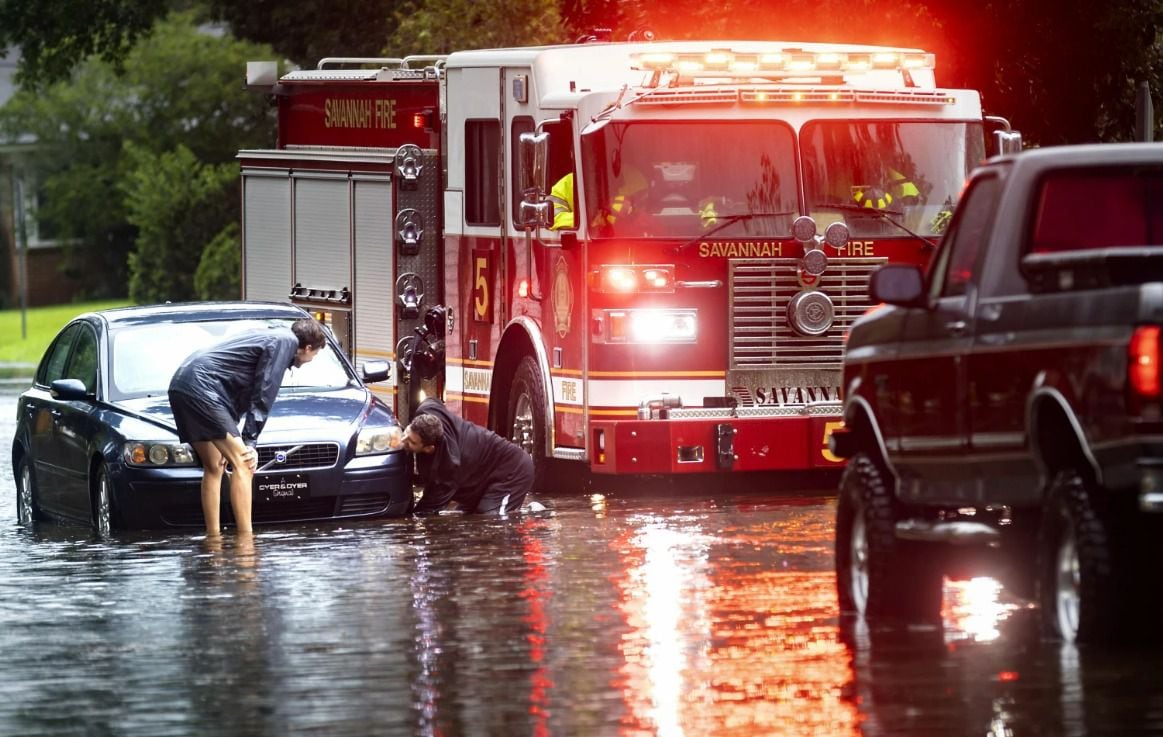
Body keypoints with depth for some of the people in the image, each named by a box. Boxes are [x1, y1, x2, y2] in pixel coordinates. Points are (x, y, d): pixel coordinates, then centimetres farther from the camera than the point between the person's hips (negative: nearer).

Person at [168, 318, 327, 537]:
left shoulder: (269, 338, 28)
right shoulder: (285, 341, -1)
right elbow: (263, 395, -6)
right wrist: (250, 441, -4)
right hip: (202, 387, -10)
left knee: (214, 467, 18)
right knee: (243, 464, -10)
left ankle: (213, 537, 18)